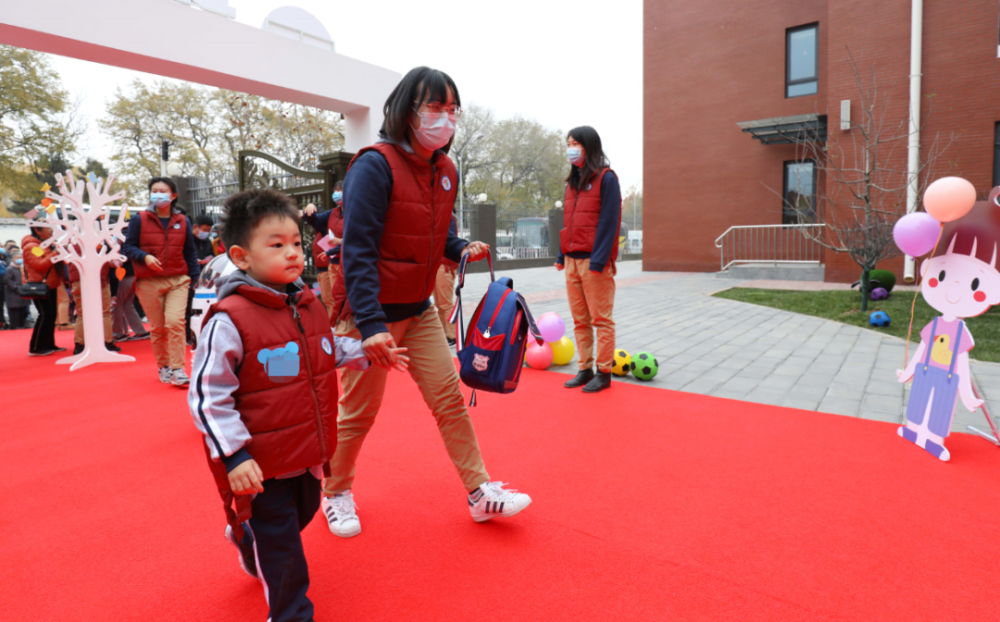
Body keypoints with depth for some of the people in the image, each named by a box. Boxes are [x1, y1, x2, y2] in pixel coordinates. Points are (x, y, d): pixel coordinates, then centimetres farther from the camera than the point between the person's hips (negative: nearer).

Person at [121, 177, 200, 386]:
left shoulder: (183, 221, 8)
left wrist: (196, 278, 5)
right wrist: (145, 257, -15)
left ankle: (177, 370, -10)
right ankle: (163, 367, 21)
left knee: (175, 322, -15)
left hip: (178, 281, 0)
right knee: (157, 328, 5)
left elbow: (190, 253, 11)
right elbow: (128, 247, 5)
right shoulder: (139, 220, 3)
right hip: (149, 283, 0)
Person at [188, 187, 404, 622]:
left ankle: (247, 543, 59)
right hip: (263, 463, -8)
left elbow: (330, 350, 19)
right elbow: (207, 395, -20)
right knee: (278, 544, 8)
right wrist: (233, 456, -22)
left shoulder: (308, 304, 1)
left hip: (310, 453, 8)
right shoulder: (230, 320, -22)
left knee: (299, 517, 29)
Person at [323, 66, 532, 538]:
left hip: (419, 310, 7)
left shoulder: (446, 171, 5)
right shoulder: (375, 165, -18)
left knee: (449, 397, 5)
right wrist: (371, 325, -30)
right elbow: (357, 251, -24)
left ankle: (480, 492, 17)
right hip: (369, 314, -6)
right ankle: (336, 494, 32)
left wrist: (462, 249, -5)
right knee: (358, 411, 7)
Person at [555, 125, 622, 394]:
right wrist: (562, 256, 12)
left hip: (594, 261, -7)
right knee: (579, 320, 10)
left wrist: (598, 260, -18)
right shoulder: (573, 181, 17)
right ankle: (585, 368, 19)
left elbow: (608, 221, -12)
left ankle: (604, 372, 9)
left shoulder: (606, 178, -5)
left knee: (601, 319, 0)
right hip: (572, 260, 7)